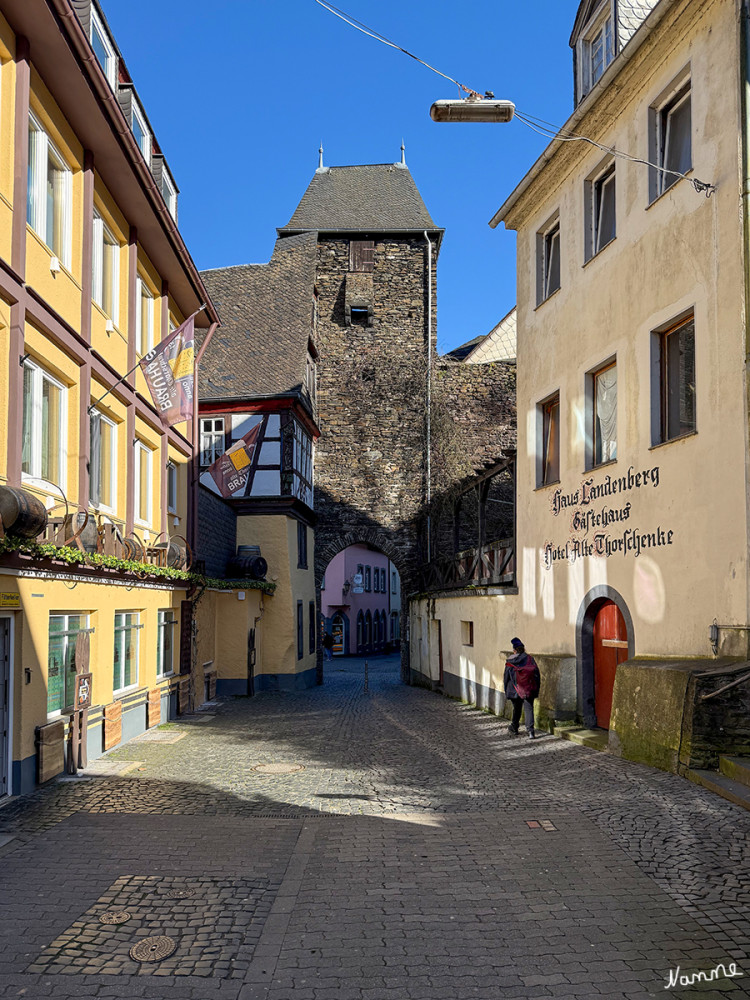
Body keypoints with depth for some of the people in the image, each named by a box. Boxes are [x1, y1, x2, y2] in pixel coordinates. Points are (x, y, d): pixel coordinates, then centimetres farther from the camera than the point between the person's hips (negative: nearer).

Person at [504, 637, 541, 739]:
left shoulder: (510, 662, -1)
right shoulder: (530, 659, -2)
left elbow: (506, 677, 4)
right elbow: (536, 674, -1)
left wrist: (507, 691, 15)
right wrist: (536, 689, 6)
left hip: (515, 690, 1)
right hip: (529, 689, -1)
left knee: (516, 709, 19)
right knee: (529, 709, -2)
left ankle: (514, 728, 31)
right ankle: (530, 731, -15)